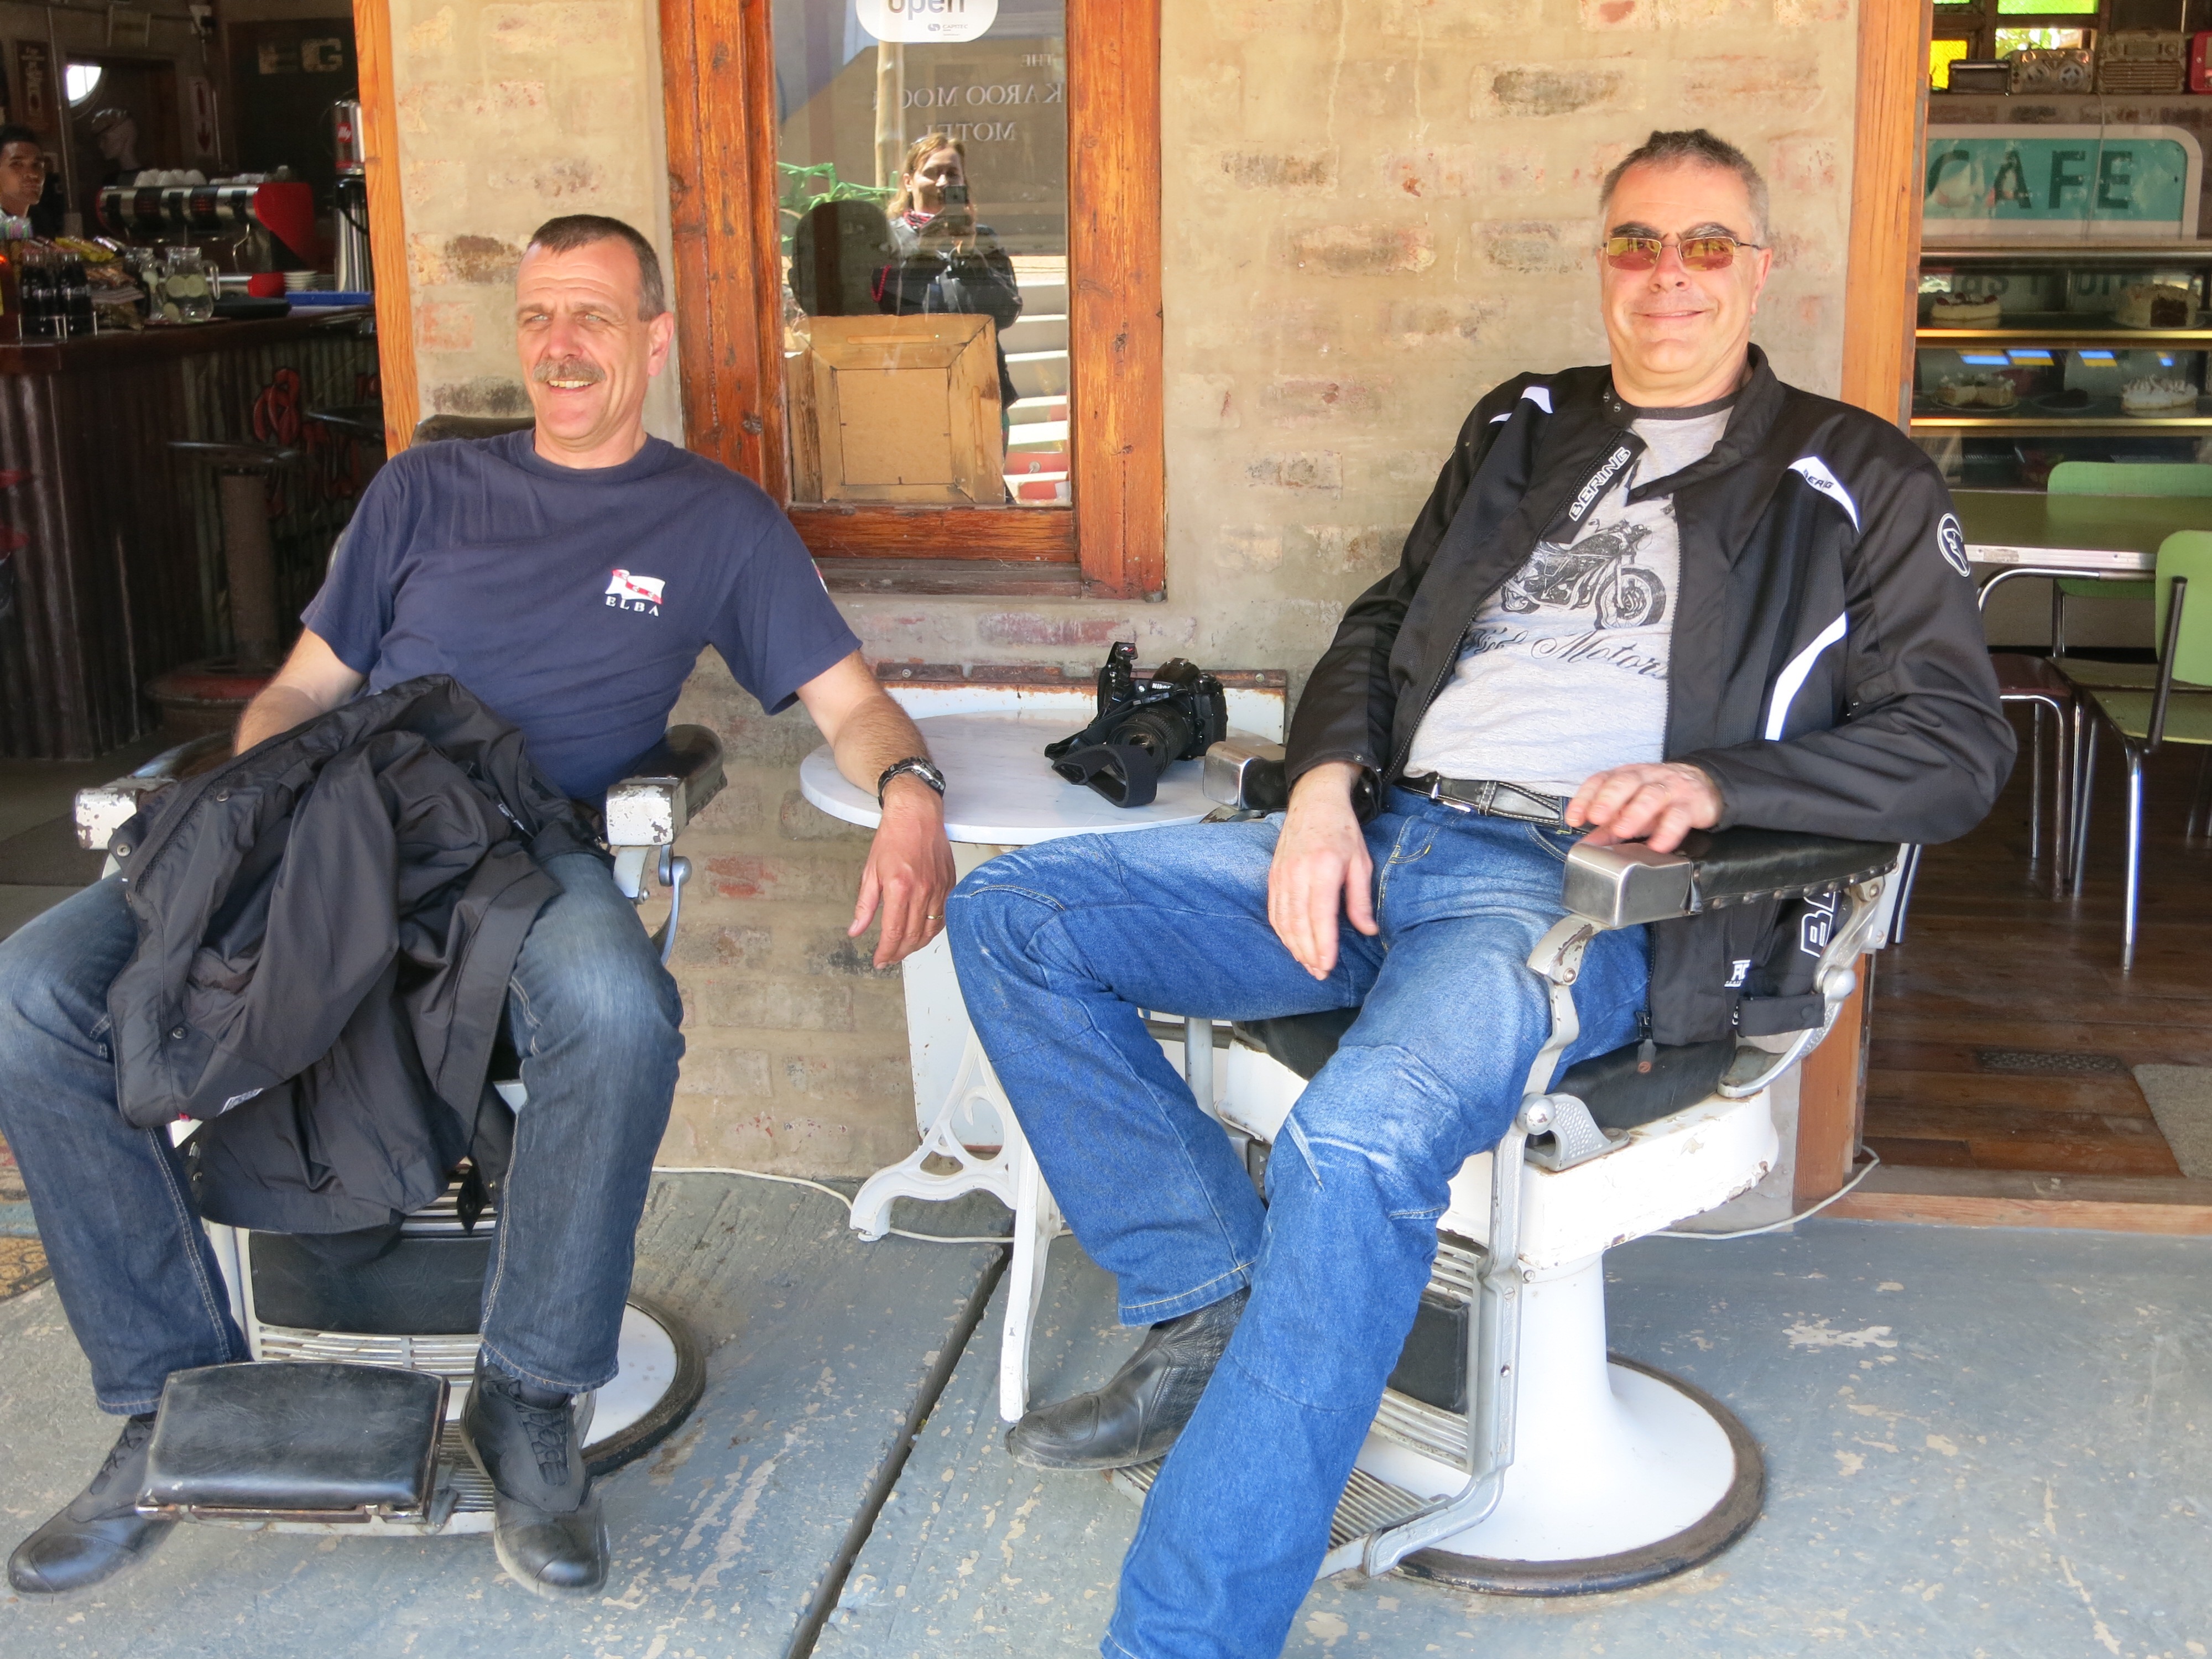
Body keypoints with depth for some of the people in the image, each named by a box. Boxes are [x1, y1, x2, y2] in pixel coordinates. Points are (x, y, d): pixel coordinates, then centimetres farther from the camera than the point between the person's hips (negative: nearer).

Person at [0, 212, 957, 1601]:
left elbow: (851, 701, 10)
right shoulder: (424, 491, 23)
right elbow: (303, 689, 23)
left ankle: (529, 1397, -18)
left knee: (618, 1010, -40)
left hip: (534, 852, -3)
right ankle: (174, 1393, -7)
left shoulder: (715, 520, 16)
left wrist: (908, 794, -13)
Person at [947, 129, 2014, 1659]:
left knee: (1360, 1137, -37)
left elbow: (1957, 743, 3)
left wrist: (1715, 782, -15)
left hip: (1582, 891, -6)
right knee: (1012, 916, -9)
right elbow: (1383, 628, 24)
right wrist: (1327, 785, 2)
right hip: (1381, 844, 7)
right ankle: (1212, 1303, -6)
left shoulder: (1857, 482, 11)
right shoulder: (1522, 429, 25)